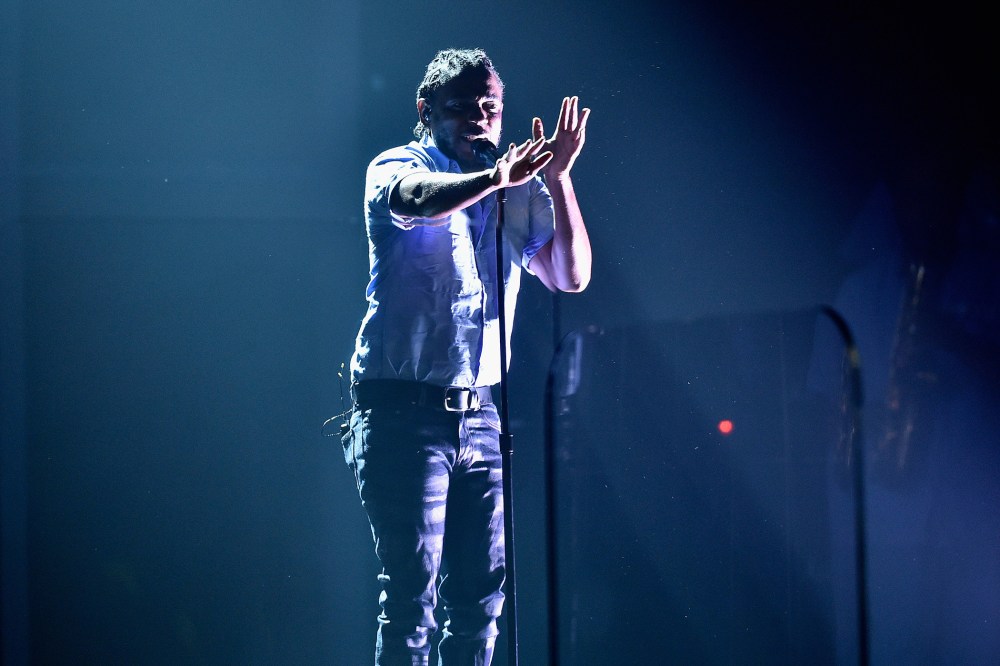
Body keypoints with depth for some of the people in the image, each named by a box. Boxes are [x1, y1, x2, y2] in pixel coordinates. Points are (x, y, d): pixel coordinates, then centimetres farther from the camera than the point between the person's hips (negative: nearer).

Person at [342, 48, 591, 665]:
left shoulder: (520, 193, 12)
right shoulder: (396, 167, -2)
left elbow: (572, 275, 3)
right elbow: (414, 199, -26)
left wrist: (557, 178, -8)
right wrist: (495, 178, -44)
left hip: (481, 414, 5)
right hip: (405, 408, -5)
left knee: (481, 592, 4)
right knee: (413, 591, -8)